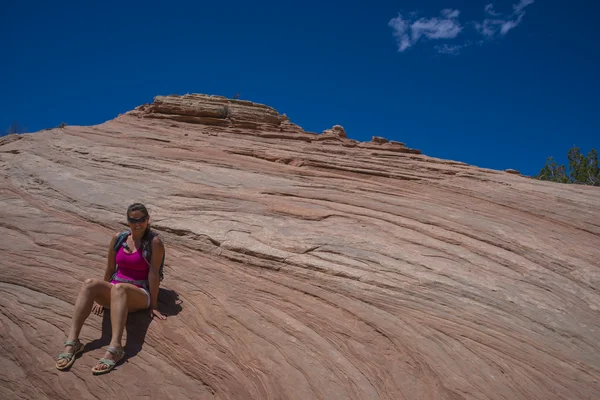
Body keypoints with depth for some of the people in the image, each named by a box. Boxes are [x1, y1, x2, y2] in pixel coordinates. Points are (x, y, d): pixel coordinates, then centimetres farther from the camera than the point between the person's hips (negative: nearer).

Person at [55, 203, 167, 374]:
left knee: (118, 287, -40)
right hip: (114, 292, 5)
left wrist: (153, 305, -9)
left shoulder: (154, 242, -5)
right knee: (89, 283, -28)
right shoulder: (118, 238, 9)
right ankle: (72, 341, -38)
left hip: (139, 296, -5)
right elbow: (110, 268, 15)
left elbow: (153, 273, -9)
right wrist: (102, 297, 18)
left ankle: (115, 348, -55)